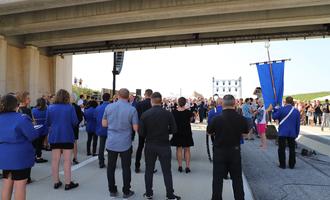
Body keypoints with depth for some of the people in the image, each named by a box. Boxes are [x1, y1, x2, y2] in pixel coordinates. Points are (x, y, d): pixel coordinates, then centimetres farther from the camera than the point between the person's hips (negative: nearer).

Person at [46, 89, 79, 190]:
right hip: (67, 137, -3)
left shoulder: (50, 108, -1)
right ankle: (68, 183, 11)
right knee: (67, 160, 5)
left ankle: (56, 182, 21)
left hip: (54, 137, 3)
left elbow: (47, 123, 5)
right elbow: (75, 122, -10)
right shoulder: (70, 107, -10)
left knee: (55, 160, 12)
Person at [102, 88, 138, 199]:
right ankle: (126, 192, 19)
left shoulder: (109, 107, -2)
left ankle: (112, 190, 25)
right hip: (125, 143, -2)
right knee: (126, 168, 9)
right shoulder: (132, 109, -11)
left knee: (111, 167, 14)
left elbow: (104, 124, 6)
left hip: (111, 143, 2)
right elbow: (136, 128, -9)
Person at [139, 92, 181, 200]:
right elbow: (174, 130, -7)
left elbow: (141, 132, -10)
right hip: (164, 145, 0)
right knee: (167, 171, 10)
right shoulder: (168, 114, -11)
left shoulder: (145, 114, -10)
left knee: (149, 170, 15)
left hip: (150, 145, 1)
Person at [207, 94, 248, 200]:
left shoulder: (217, 119, -18)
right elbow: (245, 132, 6)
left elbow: (209, 132, -3)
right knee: (237, 178, 17)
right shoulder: (241, 119, -11)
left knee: (218, 178, 10)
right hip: (235, 151, 2)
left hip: (219, 151, -2)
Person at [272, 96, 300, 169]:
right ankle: (291, 165, 20)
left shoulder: (281, 109, -10)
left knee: (282, 149, 6)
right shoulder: (296, 111, 1)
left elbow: (274, 117, 2)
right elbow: (298, 124, 6)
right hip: (292, 133, 3)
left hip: (283, 132, -3)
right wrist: (297, 133, 14)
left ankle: (282, 164, 9)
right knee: (292, 149, 14)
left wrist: (275, 109, 16)